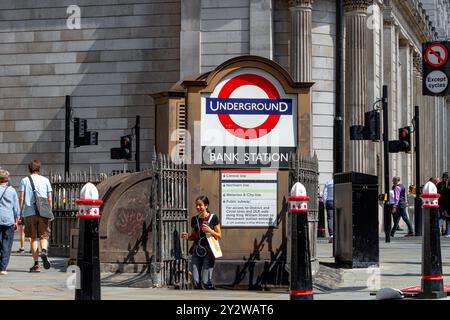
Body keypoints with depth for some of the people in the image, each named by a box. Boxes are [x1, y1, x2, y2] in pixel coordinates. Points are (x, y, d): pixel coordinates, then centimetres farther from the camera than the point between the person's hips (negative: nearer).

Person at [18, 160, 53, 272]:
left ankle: (36, 264, 2)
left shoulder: (24, 181, 5)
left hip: (29, 212, 0)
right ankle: (44, 251, -25)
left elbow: (21, 198, -1)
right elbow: (50, 199, 6)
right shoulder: (45, 180, 9)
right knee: (44, 236, 7)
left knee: (33, 238, 5)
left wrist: (20, 213, 4)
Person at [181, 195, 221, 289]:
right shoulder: (194, 219, 11)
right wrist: (187, 237, -3)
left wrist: (210, 230, -16)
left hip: (208, 251, -4)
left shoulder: (213, 218, -2)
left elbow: (219, 236, 1)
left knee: (206, 281, -12)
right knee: (196, 281, -4)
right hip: (197, 250, 4)